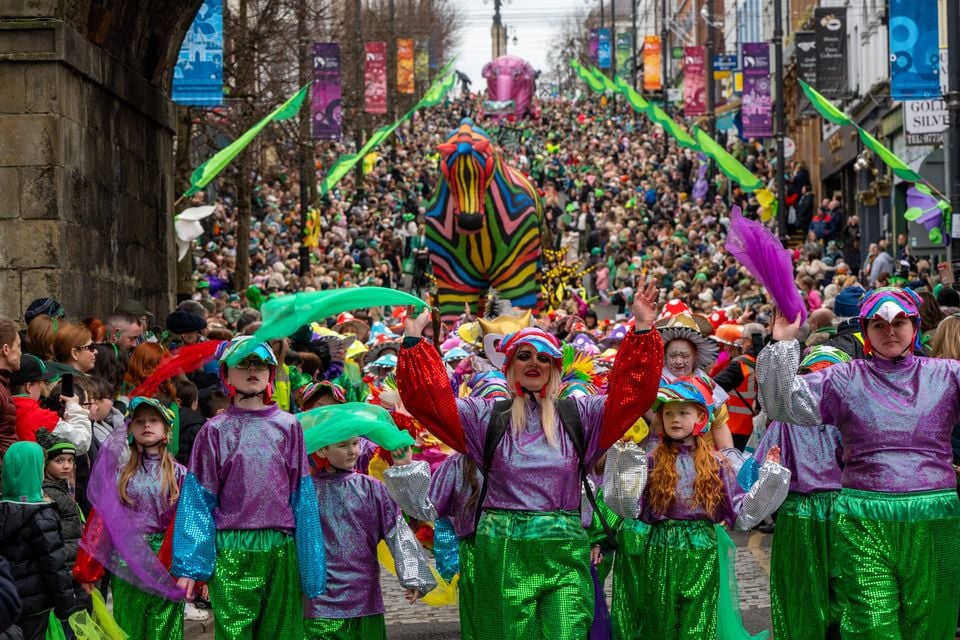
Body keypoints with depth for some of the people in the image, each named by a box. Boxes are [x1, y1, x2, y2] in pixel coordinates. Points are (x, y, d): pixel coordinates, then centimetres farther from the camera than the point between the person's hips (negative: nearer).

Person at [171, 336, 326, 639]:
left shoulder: (288, 427, 9)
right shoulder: (215, 431, 5)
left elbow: (302, 498, 8)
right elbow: (198, 501, 3)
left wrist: (312, 567, 5)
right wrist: (188, 565, -4)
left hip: (281, 550, 2)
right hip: (231, 553, -1)